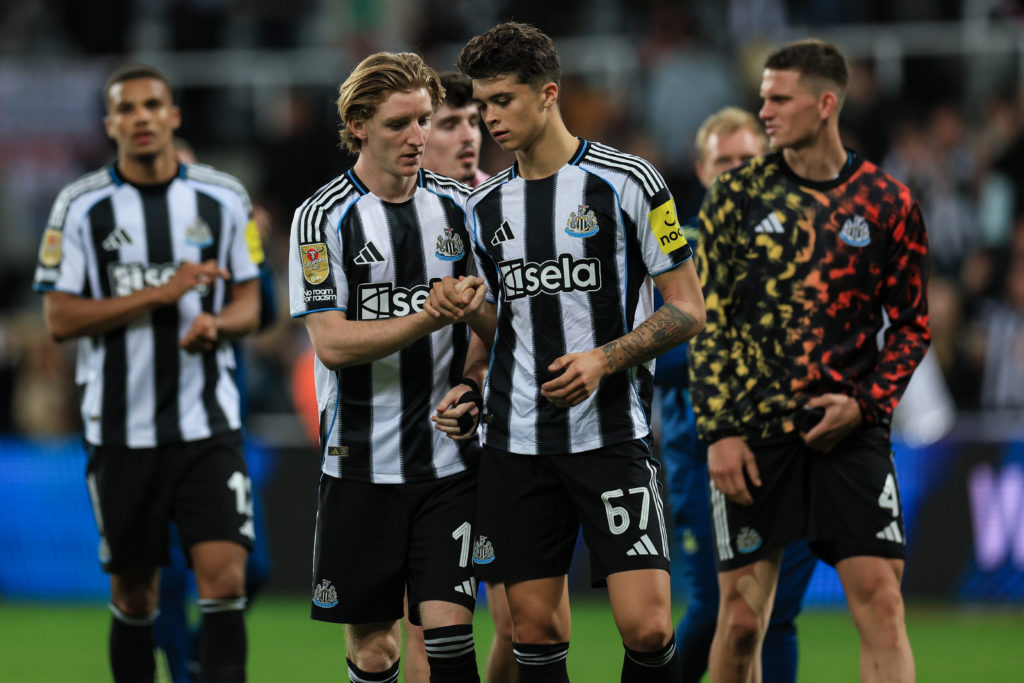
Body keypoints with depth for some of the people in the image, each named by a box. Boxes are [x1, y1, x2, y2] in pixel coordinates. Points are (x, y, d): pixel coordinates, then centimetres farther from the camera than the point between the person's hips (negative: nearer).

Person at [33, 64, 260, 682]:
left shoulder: (224, 198, 5)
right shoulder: (81, 206, -1)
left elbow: (249, 305, 11)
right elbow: (61, 319, -6)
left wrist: (216, 322, -14)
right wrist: (162, 293, -15)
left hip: (208, 423, 0)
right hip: (121, 430, 0)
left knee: (225, 580, -12)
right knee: (133, 591, 7)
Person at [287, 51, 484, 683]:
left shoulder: (457, 204, 7)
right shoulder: (324, 217, -4)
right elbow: (331, 343, -12)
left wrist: (470, 383, -2)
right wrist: (433, 316, -23)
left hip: (449, 461, 2)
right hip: (361, 464, -2)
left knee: (448, 632, -9)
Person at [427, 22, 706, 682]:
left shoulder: (629, 183, -5)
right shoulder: (485, 205, 11)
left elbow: (687, 308, -3)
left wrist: (605, 359, -17)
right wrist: (469, 308, 0)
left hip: (612, 435, -4)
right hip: (517, 444, 5)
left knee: (647, 627, -13)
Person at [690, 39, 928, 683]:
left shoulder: (888, 203, 3)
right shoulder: (737, 195, 3)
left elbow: (912, 326, 10)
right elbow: (706, 322, 4)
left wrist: (865, 401, -6)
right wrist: (720, 431, -5)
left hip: (851, 431, 0)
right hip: (753, 436, 0)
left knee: (880, 599, -10)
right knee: (742, 618, 1)